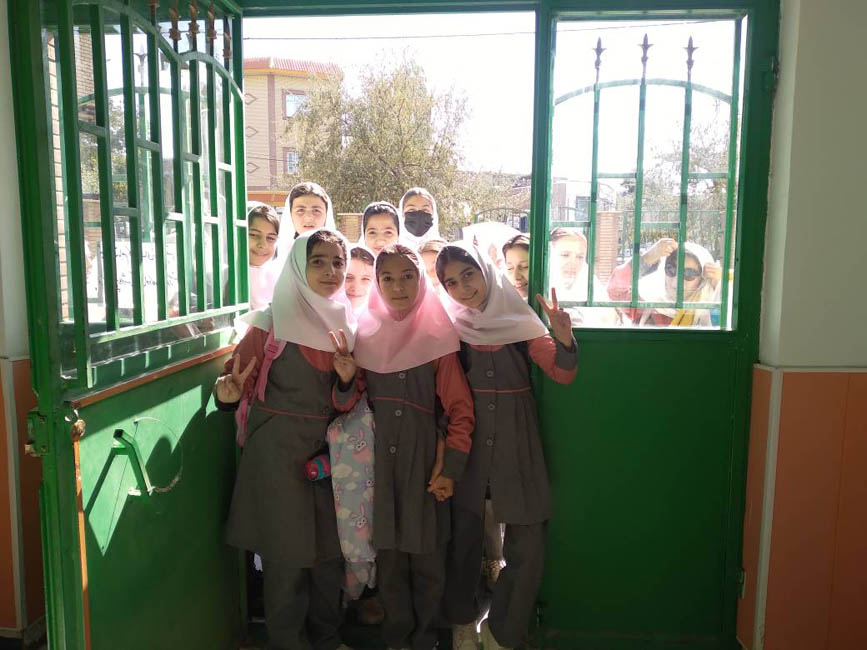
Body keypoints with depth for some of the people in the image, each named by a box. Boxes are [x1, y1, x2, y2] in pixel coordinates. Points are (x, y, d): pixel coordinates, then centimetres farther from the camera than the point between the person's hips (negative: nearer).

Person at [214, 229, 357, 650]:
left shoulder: (346, 323, 5)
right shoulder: (272, 322, -7)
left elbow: (348, 399, 11)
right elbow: (238, 377, -8)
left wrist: (350, 377, -11)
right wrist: (227, 393, -29)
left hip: (329, 449, 4)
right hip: (279, 452, -4)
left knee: (330, 550, 12)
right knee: (287, 554, 4)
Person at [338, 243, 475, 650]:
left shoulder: (436, 337, -4)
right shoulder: (365, 336, 4)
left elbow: (460, 409, -6)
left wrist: (450, 469, -11)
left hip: (424, 458, -2)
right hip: (379, 459, 2)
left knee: (427, 556, 7)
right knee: (389, 554, 11)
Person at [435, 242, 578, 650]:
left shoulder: (519, 318, -1)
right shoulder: (448, 325, 0)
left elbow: (562, 375, -6)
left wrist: (565, 339, -24)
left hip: (516, 445, 0)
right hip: (465, 443, 0)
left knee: (527, 549, 1)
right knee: (463, 539, 9)